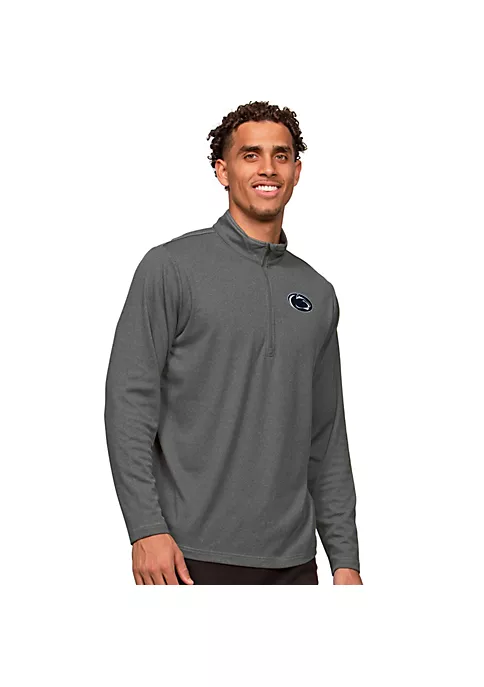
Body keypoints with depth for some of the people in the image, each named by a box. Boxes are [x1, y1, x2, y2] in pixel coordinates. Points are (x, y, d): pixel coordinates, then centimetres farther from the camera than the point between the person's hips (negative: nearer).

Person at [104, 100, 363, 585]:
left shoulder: (317, 294, 13)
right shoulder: (172, 267, -2)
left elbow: (328, 440, 14)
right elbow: (129, 402, -8)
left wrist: (345, 558, 9)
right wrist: (146, 529, -16)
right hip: (195, 556, -5)